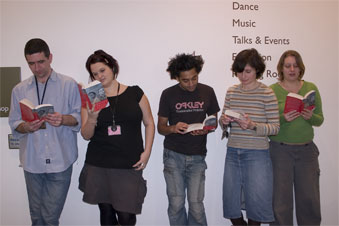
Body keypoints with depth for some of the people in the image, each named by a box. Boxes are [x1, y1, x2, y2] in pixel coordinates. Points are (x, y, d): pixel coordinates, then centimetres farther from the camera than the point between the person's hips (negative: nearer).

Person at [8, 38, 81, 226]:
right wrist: (26, 127, -13)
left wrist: (63, 119, -20)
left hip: (60, 160, -3)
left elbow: (80, 118, 1)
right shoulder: (19, 90, 11)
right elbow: (14, 124, 10)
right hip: (32, 161, 3)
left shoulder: (69, 85, 2)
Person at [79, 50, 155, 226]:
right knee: (106, 212, 11)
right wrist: (92, 120, -14)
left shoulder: (134, 93, 4)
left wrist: (146, 152, -1)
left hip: (129, 165, -2)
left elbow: (149, 123, 8)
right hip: (98, 166, 2)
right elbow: (86, 135, 6)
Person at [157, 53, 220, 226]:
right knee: (176, 204, 1)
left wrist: (206, 129, -10)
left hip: (197, 156, 1)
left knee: (196, 204, -2)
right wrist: (173, 128, -18)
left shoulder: (207, 92, 3)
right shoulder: (168, 94, 0)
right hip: (173, 155, 0)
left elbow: (214, 121, 13)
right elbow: (160, 127, 5)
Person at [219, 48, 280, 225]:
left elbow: (275, 128, -6)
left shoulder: (267, 93, -6)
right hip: (233, 152, 4)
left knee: (256, 203, 3)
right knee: (230, 205, 10)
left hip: (257, 153, -4)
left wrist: (253, 126, -22)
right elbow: (223, 122, 13)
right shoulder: (231, 91, 7)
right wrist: (223, 121, -9)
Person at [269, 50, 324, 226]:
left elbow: (320, 120, 9)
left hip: (306, 150, 3)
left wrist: (310, 117, -13)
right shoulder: (272, 90, -2)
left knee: (309, 198, 7)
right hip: (280, 150, -2)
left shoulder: (311, 88, 7)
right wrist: (283, 118, -21)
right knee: (281, 199, 4)